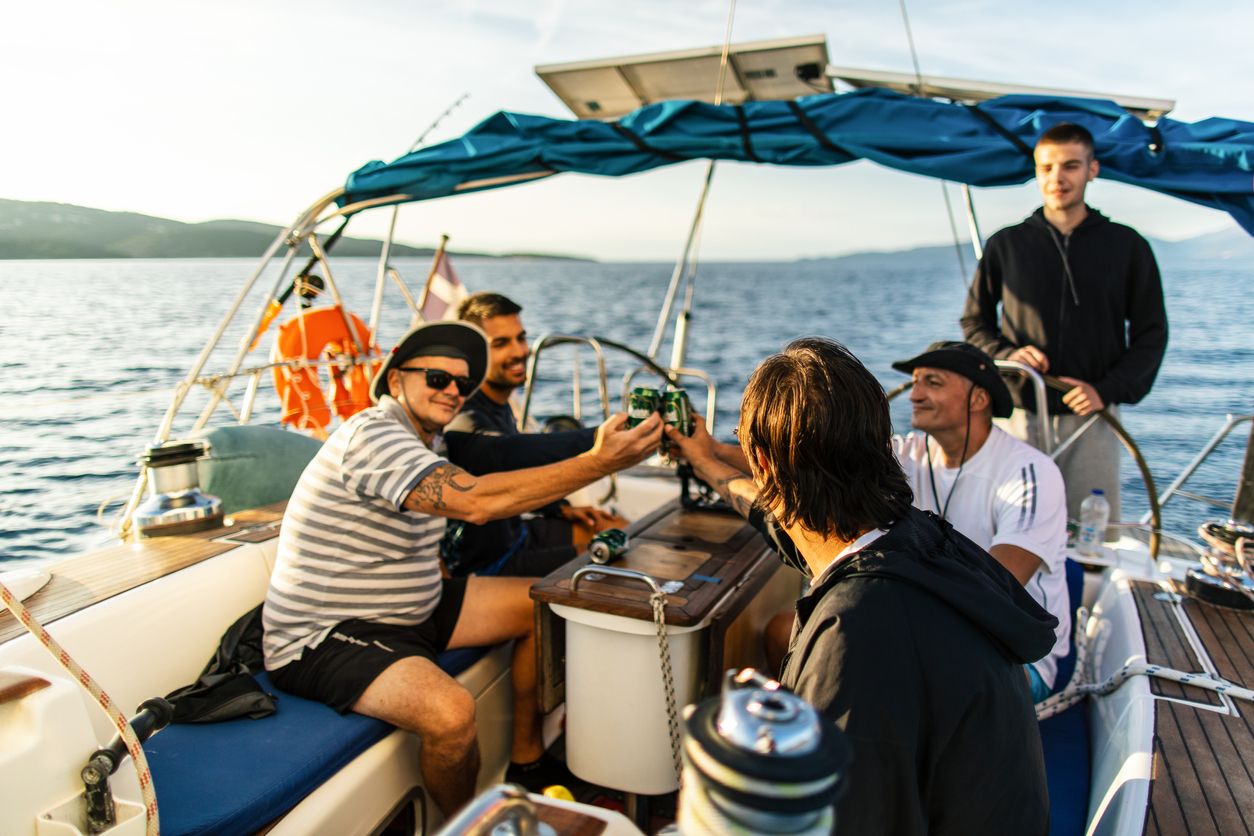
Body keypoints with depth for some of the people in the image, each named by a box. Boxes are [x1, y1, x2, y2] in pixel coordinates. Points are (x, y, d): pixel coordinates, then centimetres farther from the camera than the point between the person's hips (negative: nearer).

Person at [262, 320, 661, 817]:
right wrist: (599, 463, -36)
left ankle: (525, 762, 18)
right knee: (451, 712, -34)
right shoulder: (373, 435, -24)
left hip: (409, 609, 10)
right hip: (324, 638, -10)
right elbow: (475, 501, -36)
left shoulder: (424, 440, 10)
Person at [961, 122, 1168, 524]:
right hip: (1020, 416, 0)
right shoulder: (1006, 245, 7)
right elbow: (974, 321, 13)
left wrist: (1108, 390, -8)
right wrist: (1006, 354, -8)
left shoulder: (1127, 246, 6)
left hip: (1092, 419, 0)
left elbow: (1151, 334, 7)